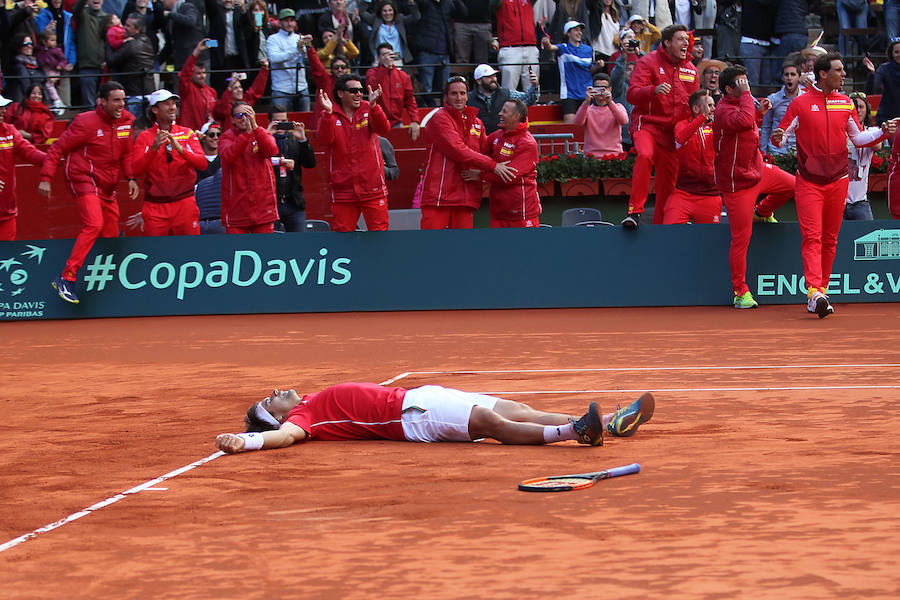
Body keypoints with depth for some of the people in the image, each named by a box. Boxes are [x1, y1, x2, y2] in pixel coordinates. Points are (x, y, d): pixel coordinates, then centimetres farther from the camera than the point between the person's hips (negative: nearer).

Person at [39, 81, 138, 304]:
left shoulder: (126, 121, 6)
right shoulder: (86, 122, -13)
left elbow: (126, 154, 20)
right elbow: (57, 148, -8)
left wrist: (131, 178, 4)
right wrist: (46, 178, -15)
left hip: (107, 187, 8)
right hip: (84, 179, -8)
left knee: (111, 235, 7)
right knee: (94, 225, -25)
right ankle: (66, 278, -26)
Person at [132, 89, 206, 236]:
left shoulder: (187, 133, 9)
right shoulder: (144, 137, 6)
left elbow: (202, 164, -4)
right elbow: (136, 170, -5)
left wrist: (180, 149, -20)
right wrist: (154, 148, -20)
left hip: (184, 203, 1)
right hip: (155, 206, -1)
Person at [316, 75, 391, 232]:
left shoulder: (368, 111, 3)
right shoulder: (331, 116, 2)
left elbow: (383, 129, -15)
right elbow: (325, 140, -14)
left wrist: (373, 105, -31)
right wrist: (328, 113, -28)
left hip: (372, 189, 0)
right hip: (343, 189, 0)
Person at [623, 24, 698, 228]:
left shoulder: (690, 69, 14)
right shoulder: (648, 63, -3)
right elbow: (632, 94, -13)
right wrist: (654, 90, -31)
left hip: (672, 132, 5)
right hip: (647, 124, -5)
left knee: (668, 181, 5)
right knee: (644, 155, -34)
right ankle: (635, 210, -31)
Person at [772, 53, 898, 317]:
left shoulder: (846, 103, 9)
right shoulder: (800, 103, -2)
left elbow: (858, 138, 15)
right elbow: (781, 134, -1)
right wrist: (778, 138, -24)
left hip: (838, 181, 4)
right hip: (808, 182, -4)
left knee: (829, 239, 8)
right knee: (812, 236, -14)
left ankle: (822, 290, 17)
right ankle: (814, 292, -24)